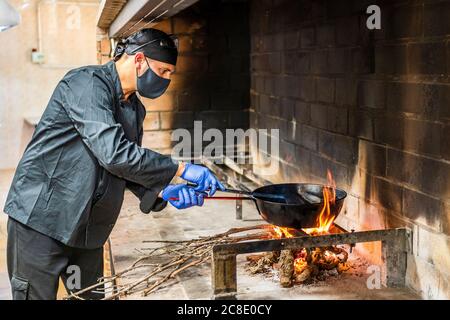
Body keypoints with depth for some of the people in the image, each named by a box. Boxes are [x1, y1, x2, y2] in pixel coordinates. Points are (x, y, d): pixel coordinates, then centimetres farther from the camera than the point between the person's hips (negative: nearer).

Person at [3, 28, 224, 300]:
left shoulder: (135, 109, 11)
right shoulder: (87, 83, -17)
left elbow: (129, 168, 16)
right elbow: (114, 154, -28)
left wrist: (162, 192, -3)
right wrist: (180, 169, -23)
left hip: (88, 227, 8)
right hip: (42, 219, -8)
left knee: (92, 295, 12)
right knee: (38, 295, -2)